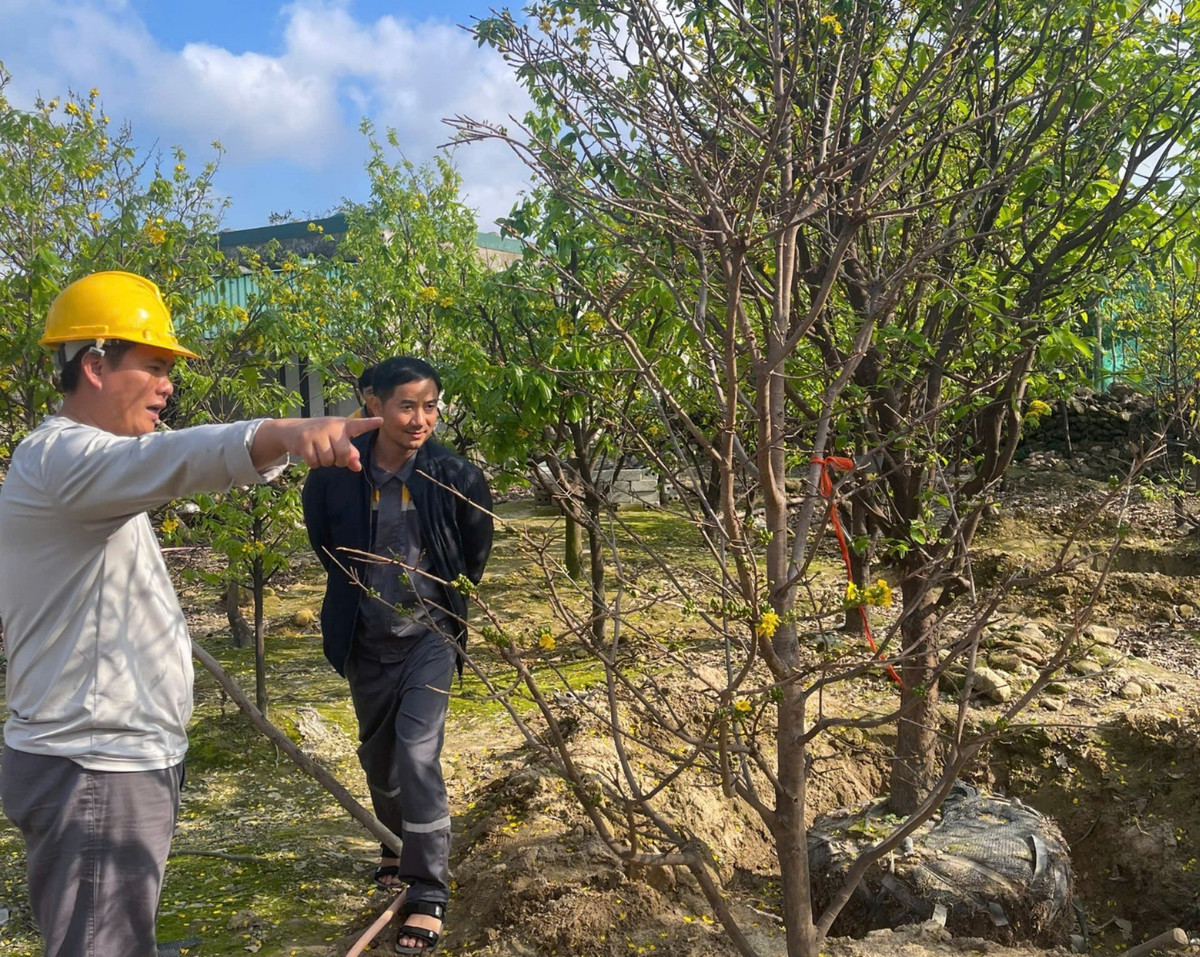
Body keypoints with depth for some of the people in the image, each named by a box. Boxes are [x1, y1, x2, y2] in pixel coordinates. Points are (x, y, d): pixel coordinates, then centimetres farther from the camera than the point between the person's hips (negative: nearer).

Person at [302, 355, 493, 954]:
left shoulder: (455, 476, -16)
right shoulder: (337, 473, -15)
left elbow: (476, 549, 3)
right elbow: (323, 543, 6)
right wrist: (358, 595, 10)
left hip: (430, 634, -3)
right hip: (365, 640, 3)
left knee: (417, 752, -14)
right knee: (377, 753, 19)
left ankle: (428, 896, -3)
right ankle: (397, 845, 47)